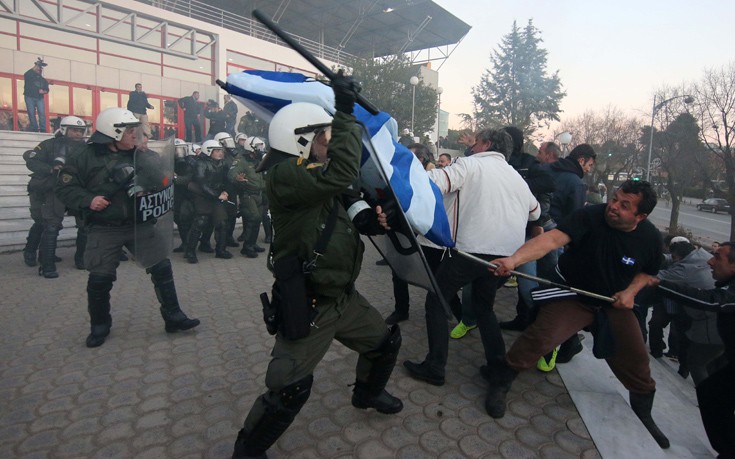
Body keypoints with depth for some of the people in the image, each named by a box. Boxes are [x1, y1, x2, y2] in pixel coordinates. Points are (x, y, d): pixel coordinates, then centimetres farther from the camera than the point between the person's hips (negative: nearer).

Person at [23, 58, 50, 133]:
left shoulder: (44, 80, 21)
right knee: (31, 114, -7)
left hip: (40, 98, 1)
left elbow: (47, 90, 17)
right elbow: (26, 75, -11)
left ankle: (43, 130, -20)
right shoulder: (29, 76, 12)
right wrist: (35, 67, -8)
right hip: (30, 97, -1)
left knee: (42, 113, -15)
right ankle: (35, 130, -9)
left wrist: (43, 91, -7)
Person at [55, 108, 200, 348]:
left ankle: (173, 316, 10)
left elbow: (162, 180, 4)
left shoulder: (142, 156, 3)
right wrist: (88, 200, -18)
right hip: (103, 229, -2)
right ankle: (100, 326, 25)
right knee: (99, 278, 2)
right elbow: (64, 187, -2)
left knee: (162, 267, -3)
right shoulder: (85, 157, -4)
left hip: (140, 224, 2)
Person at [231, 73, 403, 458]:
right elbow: (342, 174, -36)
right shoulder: (283, 175, -20)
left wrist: (367, 218, 0)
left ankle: (367, 392, 51)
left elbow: (336, 222, 20)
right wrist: (345, 114, -27)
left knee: (386, 341, 23)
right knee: (289, 390, -3)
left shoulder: (313, 174, 11)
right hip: (307, 307, -9)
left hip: (343, 296, 10)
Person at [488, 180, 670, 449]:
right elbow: (553, 238, -41)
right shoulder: (590, 216, -26)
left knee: (636, 358, 8)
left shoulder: (650, 238, -11)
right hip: (572, 293, -4)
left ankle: (643, 413, 40)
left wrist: (631, 290, -12)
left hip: (615, 302, 5)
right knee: (541, 336, -25)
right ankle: (499, 383, -4)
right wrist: (513, 259, -56)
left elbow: (648, 271, 9)